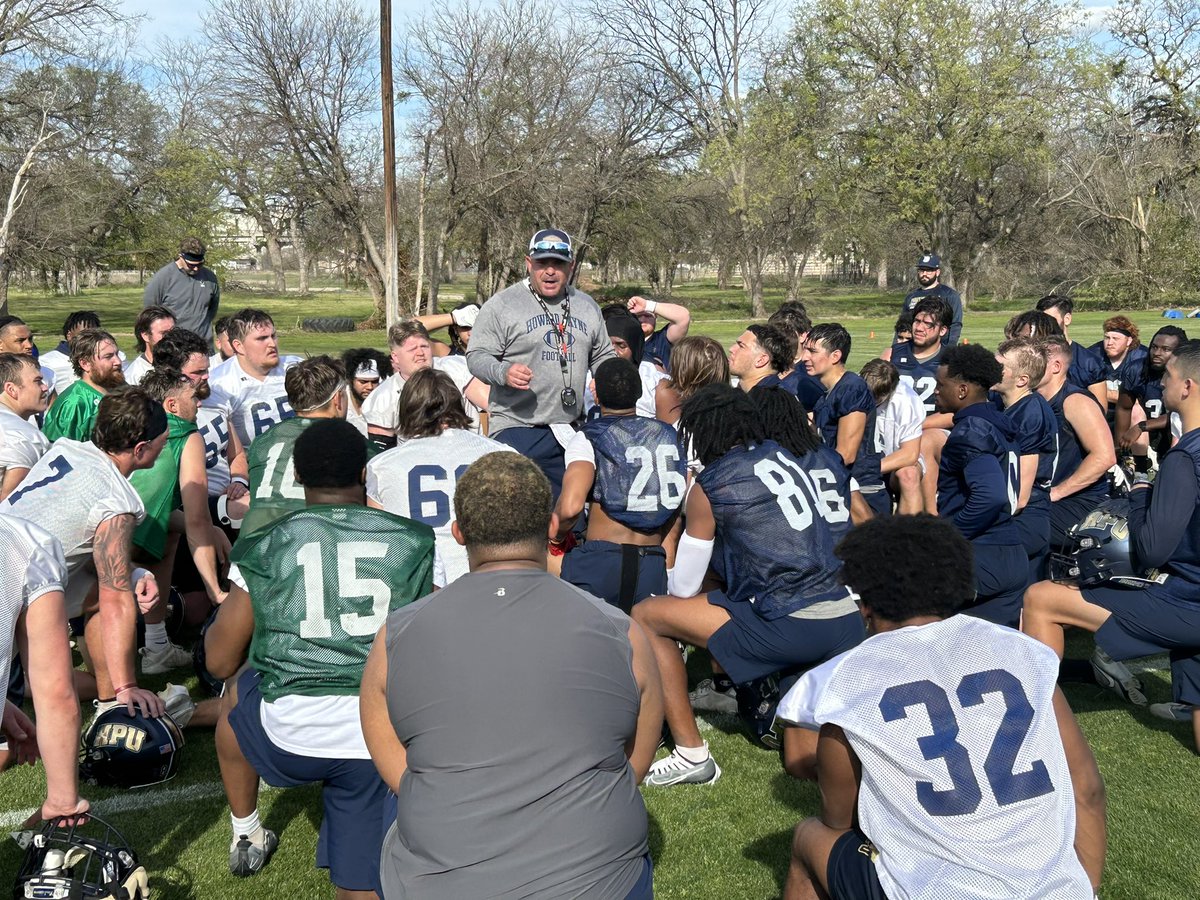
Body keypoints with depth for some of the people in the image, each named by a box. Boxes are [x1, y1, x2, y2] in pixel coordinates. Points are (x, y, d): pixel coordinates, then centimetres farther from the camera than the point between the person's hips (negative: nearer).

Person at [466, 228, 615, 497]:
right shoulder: (502, 305, -3)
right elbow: (477, 355, -5)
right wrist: (503, 371, -25)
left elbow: (603, 356, 25)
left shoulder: (587, 306, 15)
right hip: (516, 428, -5)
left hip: (571, 431, 5)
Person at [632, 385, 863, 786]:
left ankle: (691, 754, 7)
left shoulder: (712, 483, 2)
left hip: (789, 628, -6)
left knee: (645, 616, 8)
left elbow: (683, 588, 9)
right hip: (852, 627, 6)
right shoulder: (824, 459, 15)